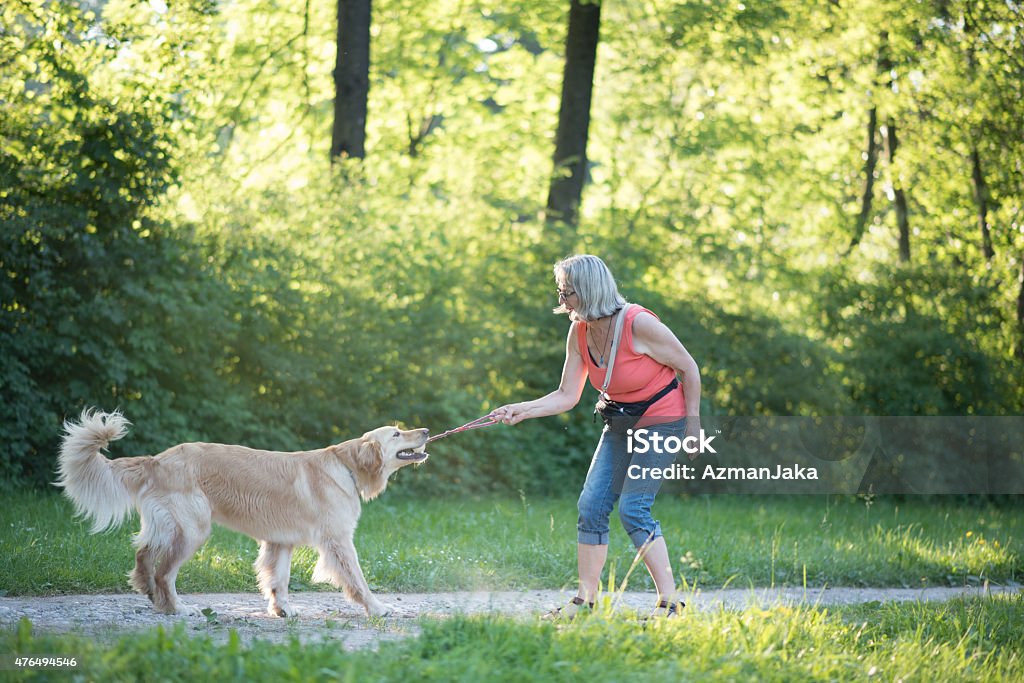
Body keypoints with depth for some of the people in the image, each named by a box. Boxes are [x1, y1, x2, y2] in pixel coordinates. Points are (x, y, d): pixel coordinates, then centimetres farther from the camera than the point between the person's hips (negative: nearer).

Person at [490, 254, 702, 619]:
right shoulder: (579, 334, -4)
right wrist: (522, 410, -12)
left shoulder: (639, 324, -24)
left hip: (663, 422, -7)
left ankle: (669, 602, -8)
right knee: (591, 505, 0)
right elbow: (567, 397, 0)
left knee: (633, 508, -15)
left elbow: (689, 368, -13)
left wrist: (693, 422, -10)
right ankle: (585, 600, 8)